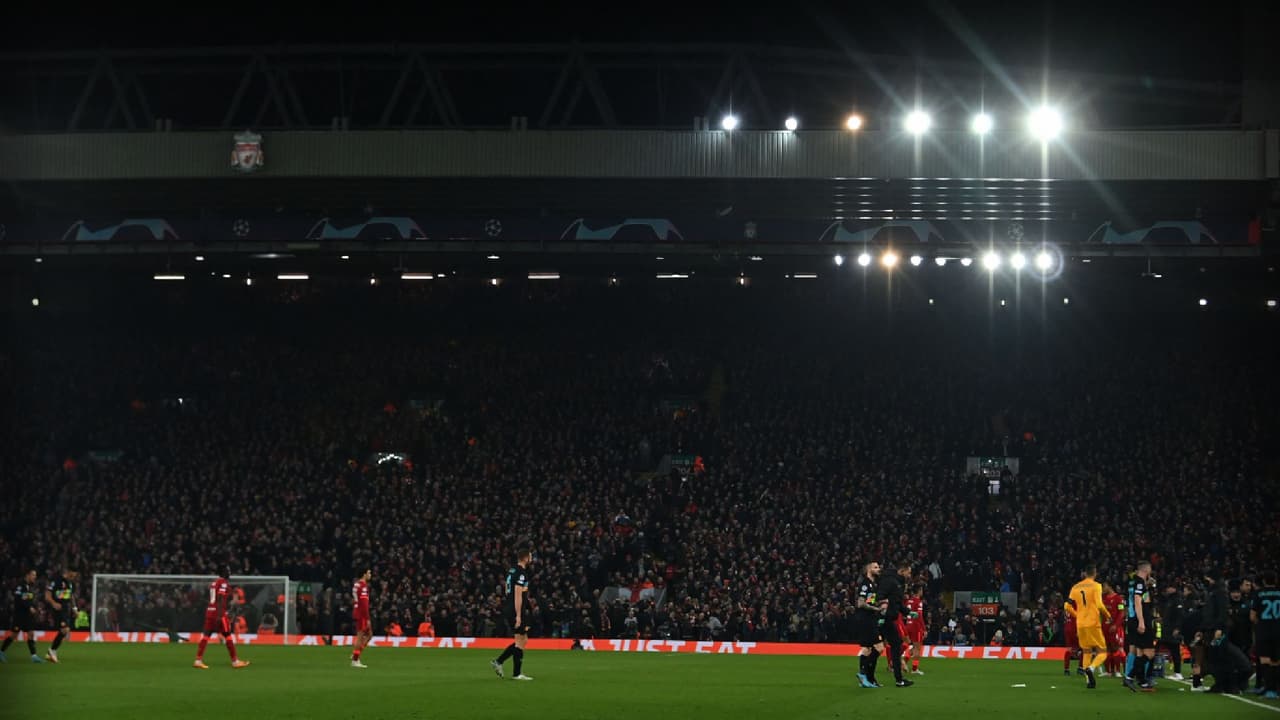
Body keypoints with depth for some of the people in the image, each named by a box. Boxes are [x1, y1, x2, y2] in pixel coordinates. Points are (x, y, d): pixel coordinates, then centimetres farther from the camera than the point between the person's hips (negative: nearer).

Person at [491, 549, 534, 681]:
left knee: (523, 640, 15)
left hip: (508, 609, 10)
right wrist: (518, 616, -21)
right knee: (521, 641, -2)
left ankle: (498, 662, 11)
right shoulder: (521, 573, -15)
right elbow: (518, 596, -20)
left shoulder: (512, 571, 14)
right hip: (516, 611, -10)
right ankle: (517, 673, 2)